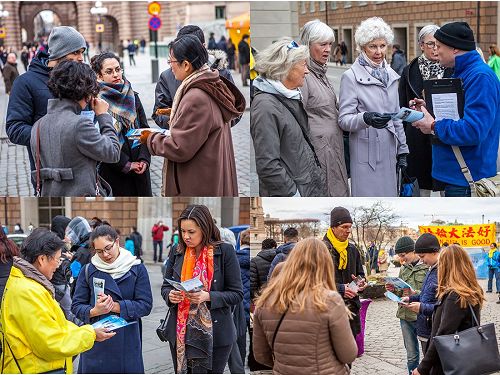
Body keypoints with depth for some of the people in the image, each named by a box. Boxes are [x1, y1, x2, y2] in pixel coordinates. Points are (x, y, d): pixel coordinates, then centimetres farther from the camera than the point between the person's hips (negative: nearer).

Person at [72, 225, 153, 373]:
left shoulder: (137, 269, 0)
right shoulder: (89, 270, 3)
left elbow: (146, 305, -6)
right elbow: (76, 306, 2)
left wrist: (115, 306, -17)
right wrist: (94, 311, -19)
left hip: (127, 342, 0)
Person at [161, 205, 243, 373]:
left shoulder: (225, 252, -6)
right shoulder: (177, 252, 5)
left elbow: (237, 294, -6)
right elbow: (165, 286, 13)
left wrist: (207, 296, -21)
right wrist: (170, 295, -10)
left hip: (214, 334, -3)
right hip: (180, 333, 4)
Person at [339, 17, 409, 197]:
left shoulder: (391, 75, 13)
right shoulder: (351, 77, -6)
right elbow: (344, 119, -10)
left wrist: (402, 150, 16)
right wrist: (366, 118, -29)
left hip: (390, 152, 6)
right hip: (366, 153, -5)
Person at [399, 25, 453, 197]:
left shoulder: (452, 70, 0)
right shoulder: (409, 71, 4)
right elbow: (402, 107, 7)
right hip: (418, 136, 1)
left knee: (446, 185, 2)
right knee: (422, 185, 8)